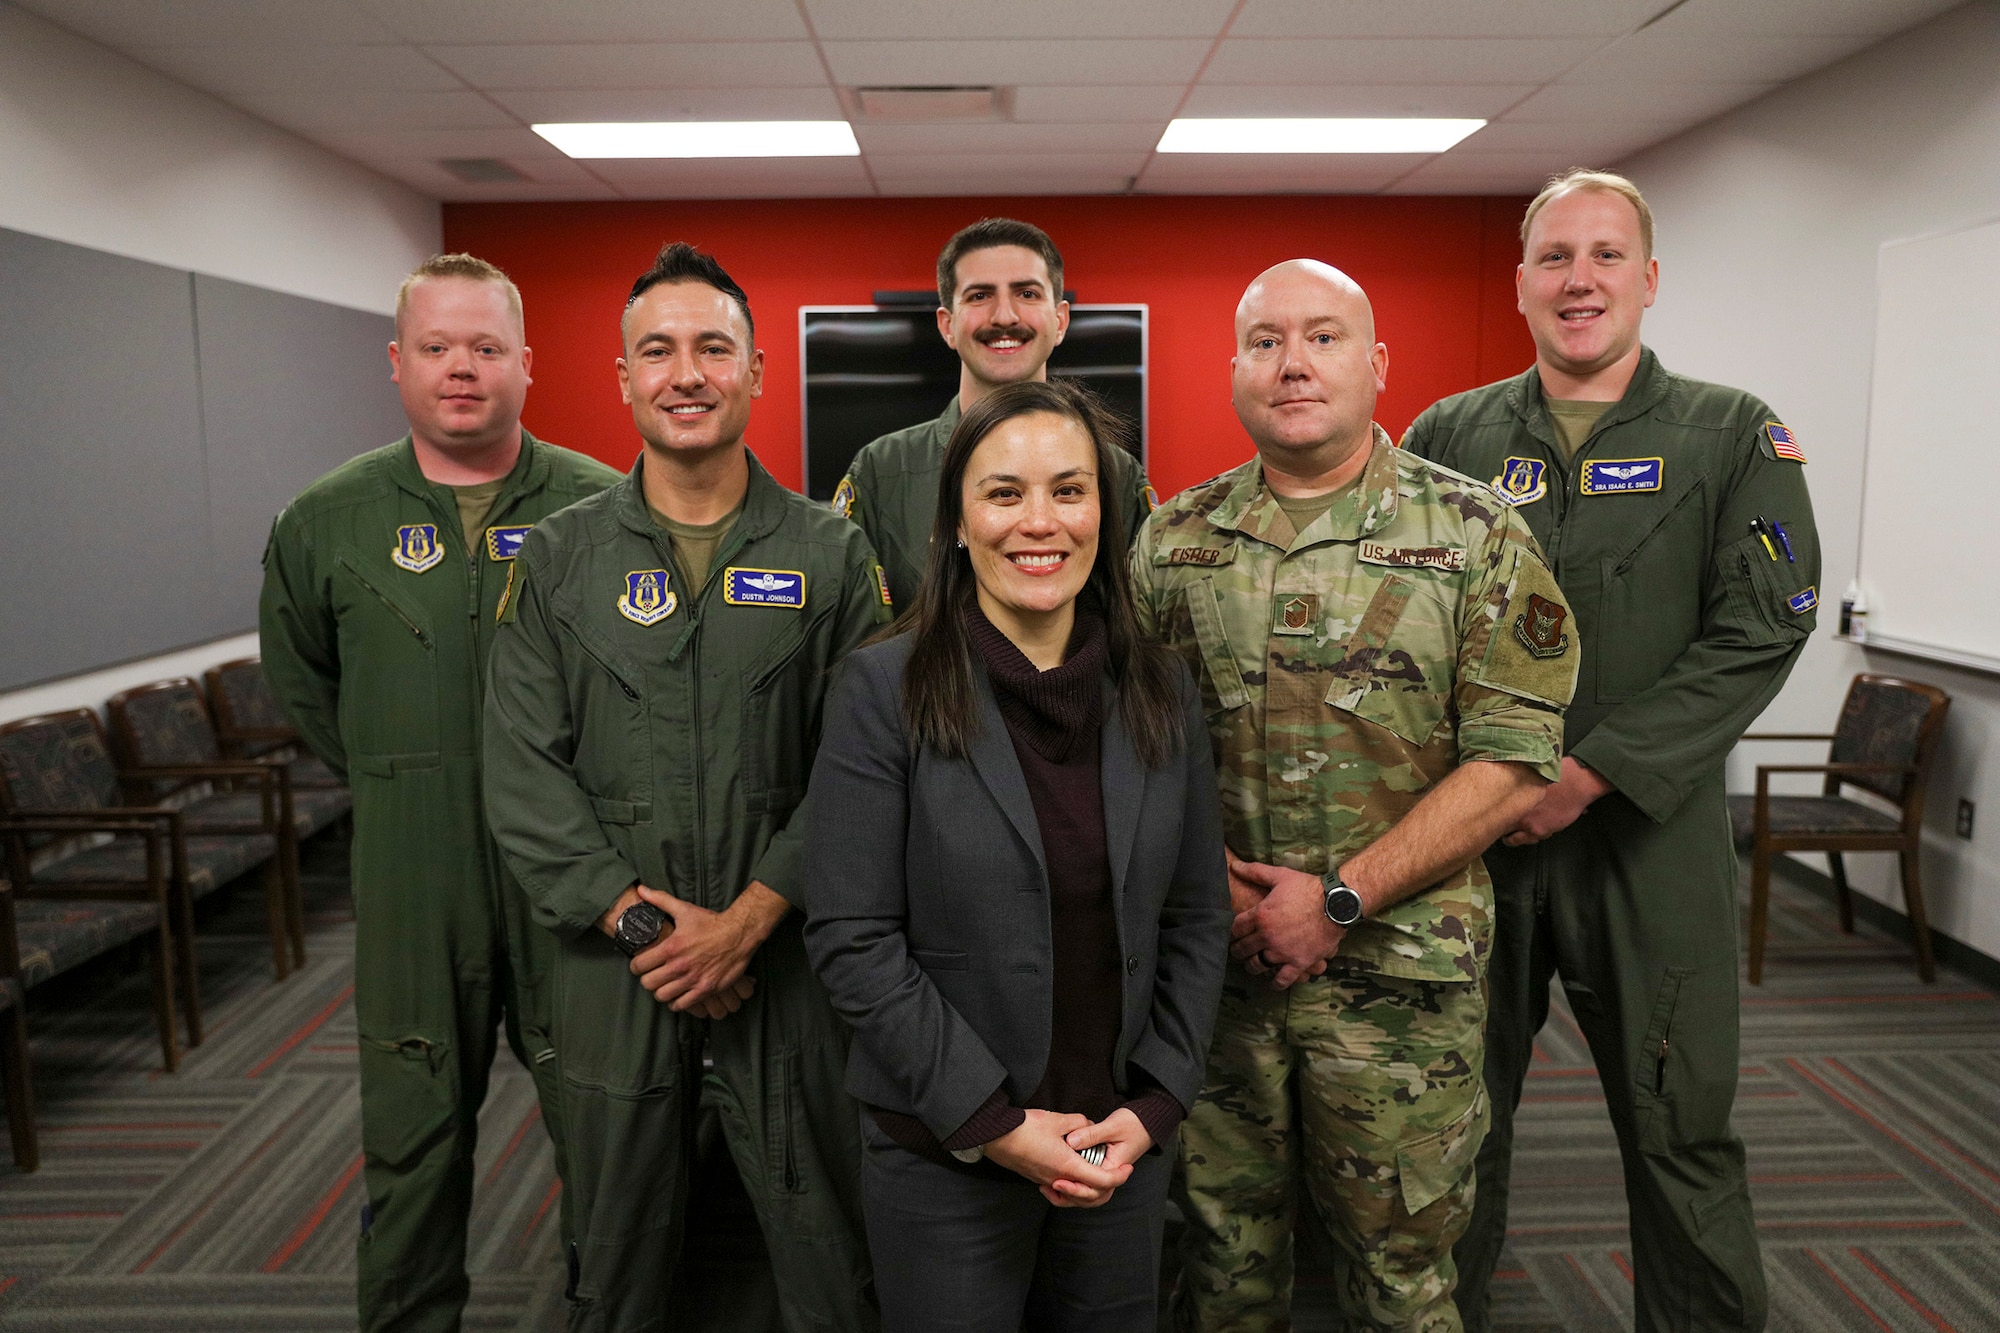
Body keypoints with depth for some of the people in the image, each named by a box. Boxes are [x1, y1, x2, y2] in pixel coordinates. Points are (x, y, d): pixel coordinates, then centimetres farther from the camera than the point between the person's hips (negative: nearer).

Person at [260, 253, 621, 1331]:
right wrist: (395, 783, 13)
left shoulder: (605, 507, -5)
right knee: (412, 1147, 16)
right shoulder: (325, 522, 3)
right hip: (413, 888, 2)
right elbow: (299, 682, 18)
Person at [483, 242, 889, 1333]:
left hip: (788, 964, -1)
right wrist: (638, 921, -12)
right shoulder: (557, 559, 3)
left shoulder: (832, 557, 0)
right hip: (612, 968, 1)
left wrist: (745, 921, -14)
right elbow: (524, 774, -3)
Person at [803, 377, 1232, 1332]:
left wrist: (1155, 1105, -5)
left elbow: (1198, 920, 4)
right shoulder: (885, 690, -11)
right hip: (942, 1156, -3)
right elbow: (852, 938, -14)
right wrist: (994, 1123, -14)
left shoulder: (1160, 692, 0)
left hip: (1123, 1149, 4)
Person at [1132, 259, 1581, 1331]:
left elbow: (1512, 766, -9)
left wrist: (1342, 900, -14)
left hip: (1399, 975, -2)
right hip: (1209, 963, 2)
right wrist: (1212, 884, -8)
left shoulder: (1475, 535, -4)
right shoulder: (1173, 539, 5)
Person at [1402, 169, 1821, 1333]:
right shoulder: (1448, 437, 6)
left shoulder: (1733, 437, 2)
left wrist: (1590, 772, -15)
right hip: (1466, 833, 2)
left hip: (1651, 835, -1)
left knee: (1683, 1132, 10)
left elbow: (1759, 631, -8)